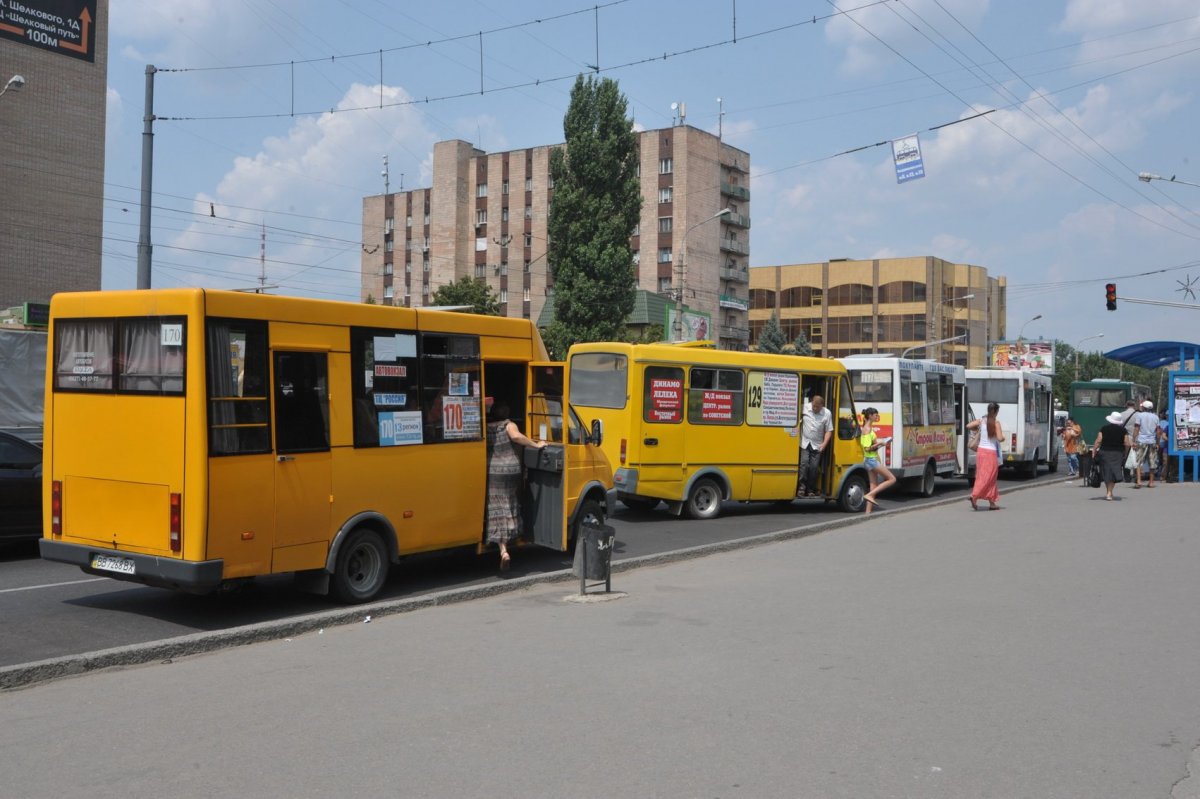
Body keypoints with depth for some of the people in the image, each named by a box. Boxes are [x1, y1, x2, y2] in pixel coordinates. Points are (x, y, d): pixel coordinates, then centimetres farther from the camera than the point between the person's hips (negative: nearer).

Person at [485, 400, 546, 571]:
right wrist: (536, 445, -15)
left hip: (492, 472, 0)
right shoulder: (508, 425, -2)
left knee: (497, 510, -2)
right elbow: (516, 436, -22)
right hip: (511, 471, 0)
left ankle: (503, 550, -15)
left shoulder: (487, 428, 3)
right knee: (509, 509, 19)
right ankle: (507, 541, 29)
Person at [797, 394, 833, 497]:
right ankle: (802, 486, -3)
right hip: (805, 443, 0)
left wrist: (824, 444, -10)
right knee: (804, 463, -13)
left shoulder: (827, 414, -4)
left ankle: (811, 489, 11)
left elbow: (829, 430, 0)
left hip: (817, 446, 0)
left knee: (814, 467, -2)